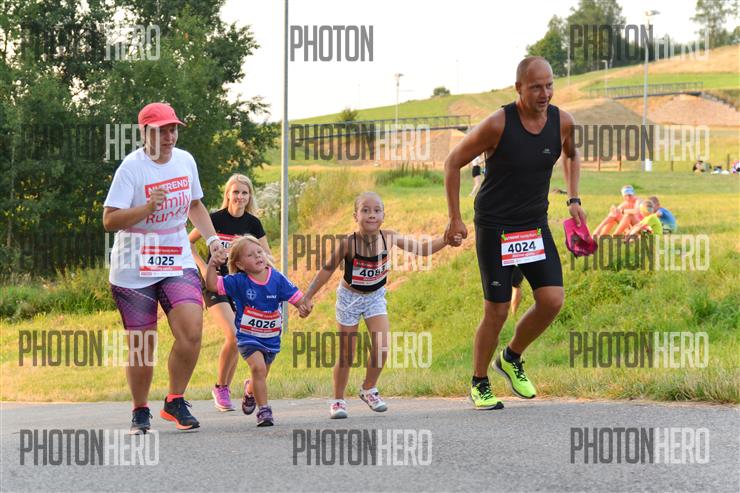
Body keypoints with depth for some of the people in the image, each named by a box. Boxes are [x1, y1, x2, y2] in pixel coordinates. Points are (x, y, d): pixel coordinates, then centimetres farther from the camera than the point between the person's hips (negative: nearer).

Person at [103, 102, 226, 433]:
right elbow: (109, 220, -19)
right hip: (134, 270, -4)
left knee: (191, 331, -16)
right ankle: (140, 412, 22)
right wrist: (147, 207, -31)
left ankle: (175, 402, 3)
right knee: (141, 347, 1)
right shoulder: (132, 167, -13)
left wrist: (211, 238, 10)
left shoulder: (185, 161, 6)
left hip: (178, 264, 4)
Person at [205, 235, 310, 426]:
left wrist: (303, 307, -33)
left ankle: (250, 390, 53)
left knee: (260, 376, 17)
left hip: (271, 337, 3)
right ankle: (264, 410, -16)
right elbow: (212, 285, -14)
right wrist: (212, 266, -29)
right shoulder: (238, 281, -15)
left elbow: (296, 297, -11)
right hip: (247, 336, -3)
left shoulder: (277, 279, -11)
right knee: (258, 367, -25)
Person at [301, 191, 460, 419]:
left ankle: (369, 389, 16)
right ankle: (338, 400, 20)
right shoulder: (348, 243, -24)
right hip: (350, 297, -3)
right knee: (346, 355, 2)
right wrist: (309, 296, -13)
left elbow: (422, 248, -11)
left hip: (375, 297, 3)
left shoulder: (389, 238, -16)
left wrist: (445, 240, -26)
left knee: (381, 348, -9)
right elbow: (327, 270, -13)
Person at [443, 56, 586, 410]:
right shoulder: (497, 125, -19)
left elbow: (571, 156, 20)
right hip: (494, 227, -5)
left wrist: (573, 200, 10)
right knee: (497, 311, -5)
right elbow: (453, 162, -7)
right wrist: (454, 218, -7)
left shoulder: (562, 122, -5)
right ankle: (479, 384, 15)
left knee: (552, 300, -8)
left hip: (535, 224, 5)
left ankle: (511, 358, 18)